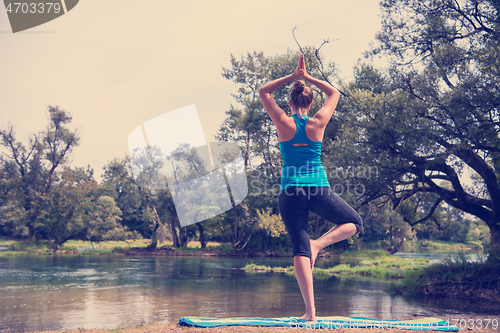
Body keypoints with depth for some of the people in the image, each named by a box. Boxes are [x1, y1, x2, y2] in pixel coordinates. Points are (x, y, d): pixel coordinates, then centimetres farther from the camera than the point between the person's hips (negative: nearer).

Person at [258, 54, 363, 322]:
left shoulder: (284, 123, -1)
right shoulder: (318, 123, 1)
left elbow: (263, 92, 14)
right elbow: (335, 93, 19)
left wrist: (292, 77, 12)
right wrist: (308, 77, 17)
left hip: (291, 193, 1)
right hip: (319, 190, 0)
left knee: (300, 250, 0)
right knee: (355, 223, 22)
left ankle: (311, 311, -7)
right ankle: (319, 243, -5)